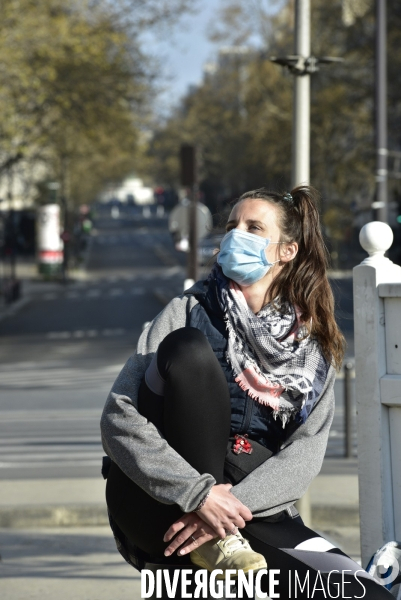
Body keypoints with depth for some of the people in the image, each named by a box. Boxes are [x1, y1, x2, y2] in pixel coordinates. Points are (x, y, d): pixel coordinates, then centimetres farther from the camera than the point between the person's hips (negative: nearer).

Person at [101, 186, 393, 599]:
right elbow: (118, 417, -10)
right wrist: (198, 495, -25)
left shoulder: (314, 349, 11)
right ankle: (215, 546, -22)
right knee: (188, 347, -24)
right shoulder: (190, 312, 3)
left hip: (250, 508, 2)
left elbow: (305, 453, -3)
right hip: (158, 504, -2)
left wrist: (238, 502, -23)